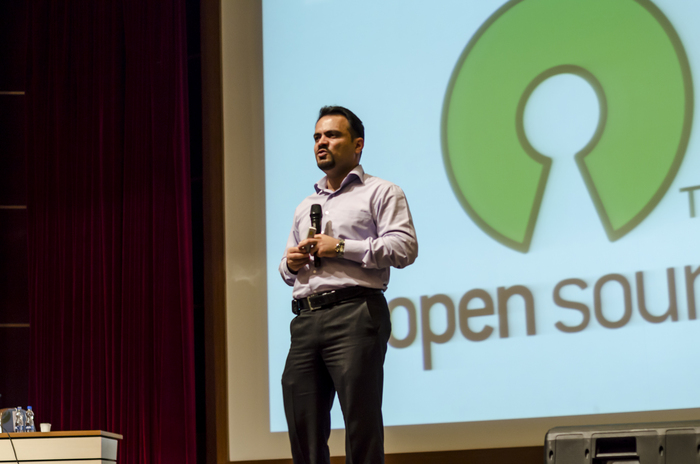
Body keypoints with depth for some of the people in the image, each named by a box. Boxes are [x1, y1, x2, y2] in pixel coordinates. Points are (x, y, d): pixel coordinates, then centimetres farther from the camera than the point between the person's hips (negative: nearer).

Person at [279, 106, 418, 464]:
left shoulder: (380, 193, 8)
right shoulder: (305, 207, 28)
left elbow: (404, 247, -6)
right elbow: (287, 271, 33)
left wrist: (341, 248, -10)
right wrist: (290, 264, 8)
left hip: (354, 313, -6)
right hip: (306, 320, 6)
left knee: (361, 424, -10)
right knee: (303, 428, 2)